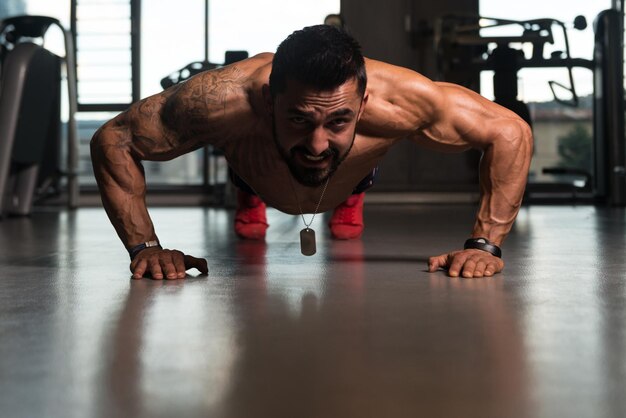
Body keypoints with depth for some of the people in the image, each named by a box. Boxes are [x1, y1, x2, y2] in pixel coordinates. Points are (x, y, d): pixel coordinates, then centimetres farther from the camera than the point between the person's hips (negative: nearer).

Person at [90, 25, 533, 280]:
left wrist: (485, 245, -38)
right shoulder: (223, 101, -50)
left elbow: (511, 132, -34)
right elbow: (112, 139, -34)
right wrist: (145, 246, -42)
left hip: (356, 176, 0)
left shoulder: (398, 100, -49)